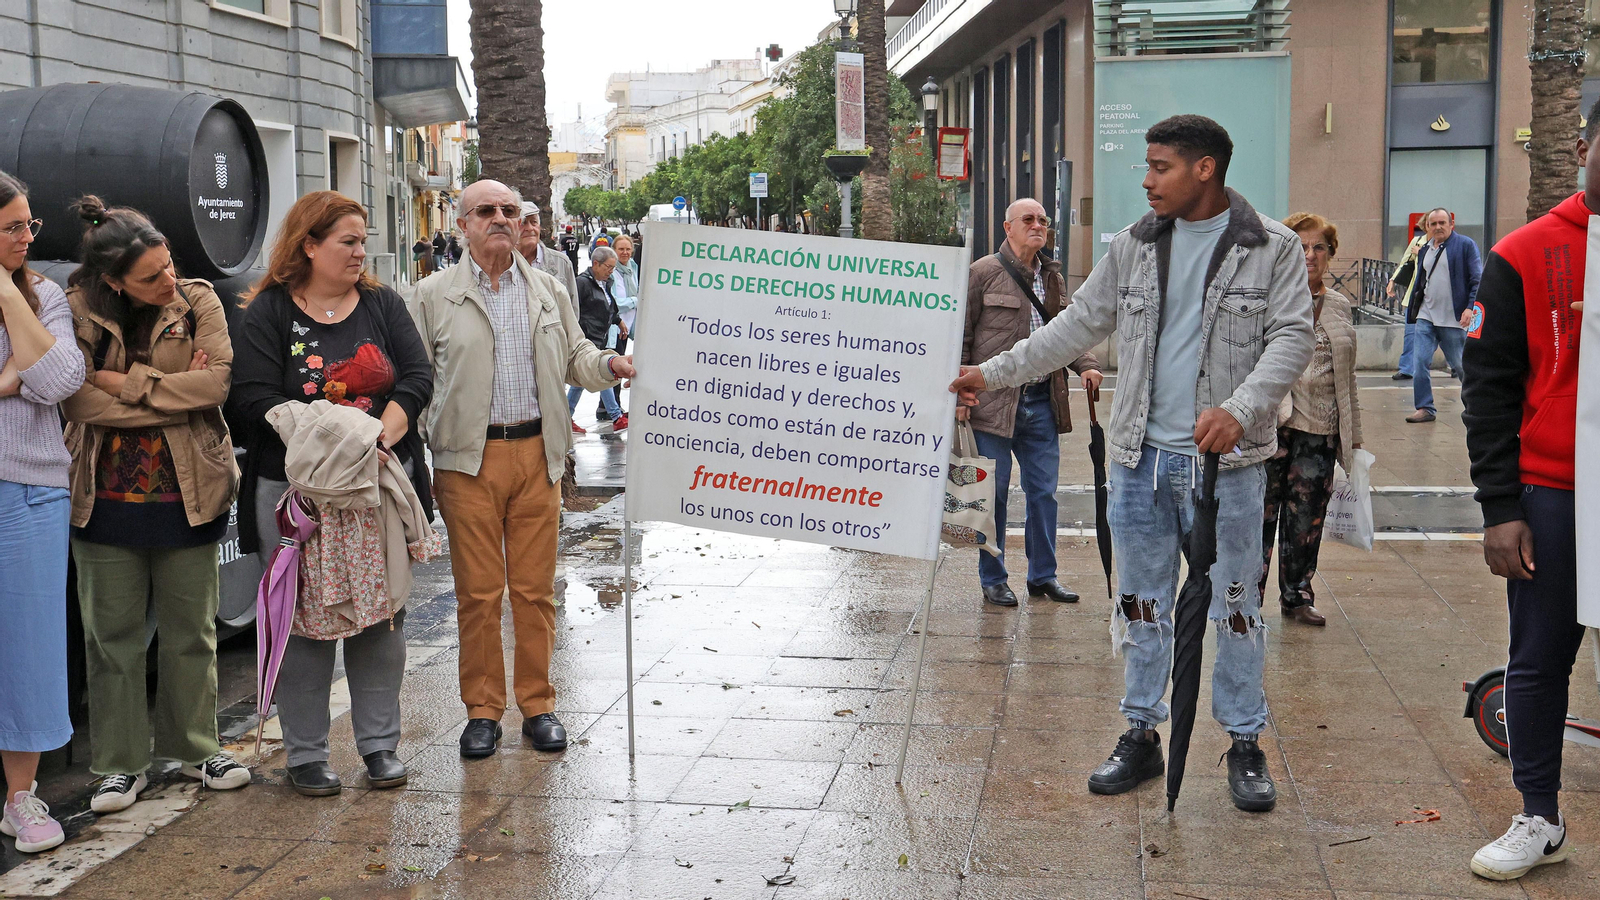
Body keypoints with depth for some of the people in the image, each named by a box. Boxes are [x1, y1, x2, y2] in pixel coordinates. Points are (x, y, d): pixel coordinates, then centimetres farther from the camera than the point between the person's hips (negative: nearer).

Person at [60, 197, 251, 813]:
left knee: (191, 631, 11)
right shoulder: (78, 312, -6)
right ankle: (121, 764, 19)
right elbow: (79, 399, -15)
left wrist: (127, 383, -14)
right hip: (107, 500, -1)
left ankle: (195, 747, 27)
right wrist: (177, 393, -15)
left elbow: (218, 381, -13)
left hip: (186, 496, 1)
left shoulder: (198, 301, -3)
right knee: (111, 636, 6)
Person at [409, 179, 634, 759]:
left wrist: (610, 365, -6)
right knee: (478, 592, 2)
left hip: (537, 452, 2)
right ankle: (482, 710, 15)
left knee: (535, 589, 7)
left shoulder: (548, 291, 12)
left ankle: (538, 705, 19)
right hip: (468, 458, -2)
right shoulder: (433, 296, 4)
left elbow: (575, 358, 17)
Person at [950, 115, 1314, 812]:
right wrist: (994, 373, 11)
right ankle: (1141, 736, 23)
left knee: (1234, 605, 4)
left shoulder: (1272, 248, -3)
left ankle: (1245, 744, 18)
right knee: (1142, 603, 11)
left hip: (1227, 463, -4)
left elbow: (1292, 337, -9)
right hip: (1141, 456, 4)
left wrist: (1240, 409, -24)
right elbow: (1078, 326, 13)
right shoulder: (1133, 246, 8)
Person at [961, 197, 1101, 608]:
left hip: (1042, 402, 6)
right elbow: (961, 338, -4)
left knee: (1044, 492, 11)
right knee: (994, 493, 3)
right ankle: (992, 580, 14)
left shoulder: (1053, 277, 14)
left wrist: (1086, 364, 1)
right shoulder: (984, 273, -4)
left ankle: (1043, 575, 23)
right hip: (994, 401, -5)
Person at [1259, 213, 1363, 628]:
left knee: (1307, 517, 8)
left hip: (1320, 429, 4)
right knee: (1261, 510, -2)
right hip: (1270, 423, -4)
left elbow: (1347, 376, 19)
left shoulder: (1340, 306, 16)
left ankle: (1297, 595, 21)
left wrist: (1353, 435, 17)